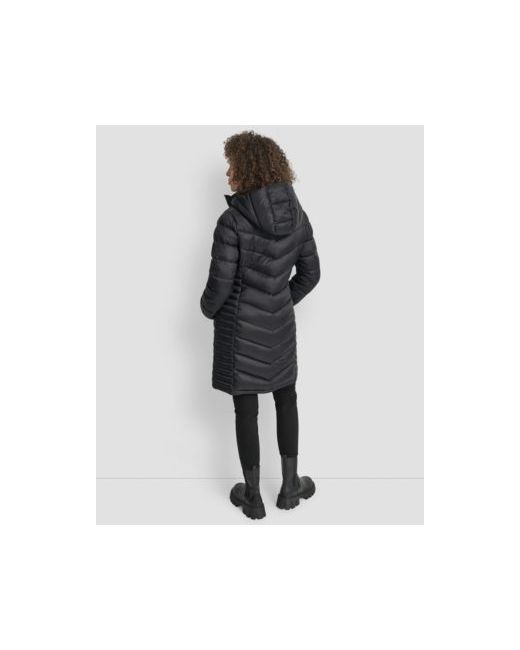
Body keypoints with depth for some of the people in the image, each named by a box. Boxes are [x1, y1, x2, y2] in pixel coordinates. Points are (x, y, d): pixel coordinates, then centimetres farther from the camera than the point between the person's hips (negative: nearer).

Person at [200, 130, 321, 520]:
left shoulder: (232, 220, -22)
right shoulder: (297, 213, -5)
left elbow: (219, 285, -18)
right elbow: (310, 273, 3)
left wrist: (208, 309, 5)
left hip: (239, 325, -4)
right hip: (279, 323, 4)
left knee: (245, 408, 11)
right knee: (286, 396, 23)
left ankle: (253, 498, 27)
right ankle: (290, 487, 32)